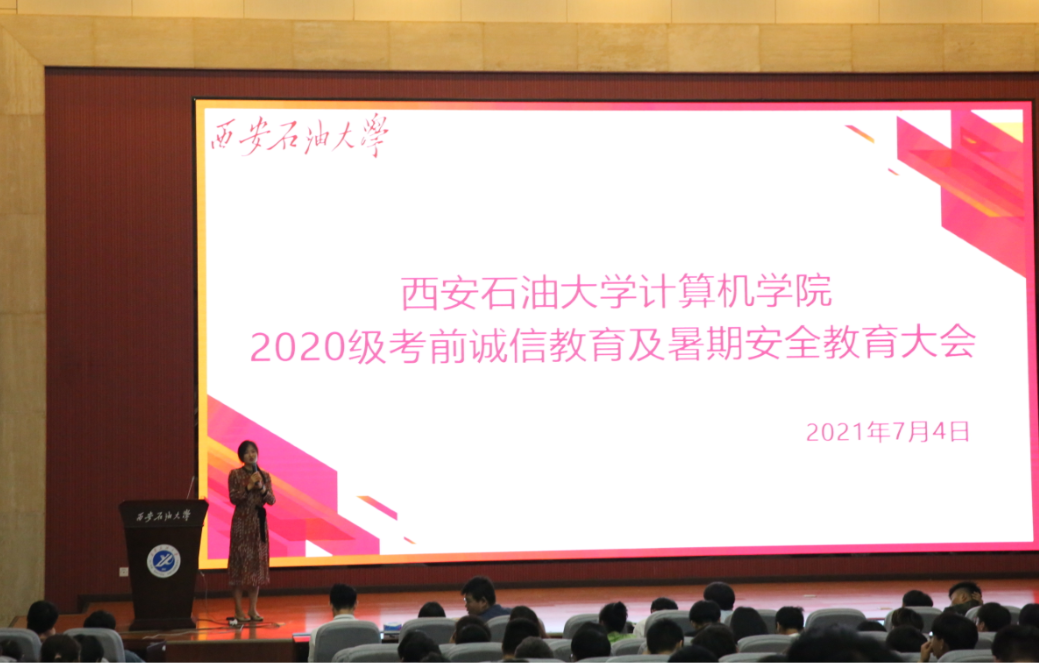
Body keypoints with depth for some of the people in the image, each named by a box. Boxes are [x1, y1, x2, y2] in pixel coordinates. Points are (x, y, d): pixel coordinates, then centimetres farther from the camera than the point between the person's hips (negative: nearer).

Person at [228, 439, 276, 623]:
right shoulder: (235, 474, -2)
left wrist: (262, 488, -14)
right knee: (240, 562, -5)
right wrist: (248, 486, -18)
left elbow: (271, 500, 3)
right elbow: (233, 498, -9)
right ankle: (239, 610, 0)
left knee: (258, 563, 4)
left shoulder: (265, 475, 8)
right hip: (242, 522, -4)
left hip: (259, 522, 4)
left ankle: (253, 609, 9)